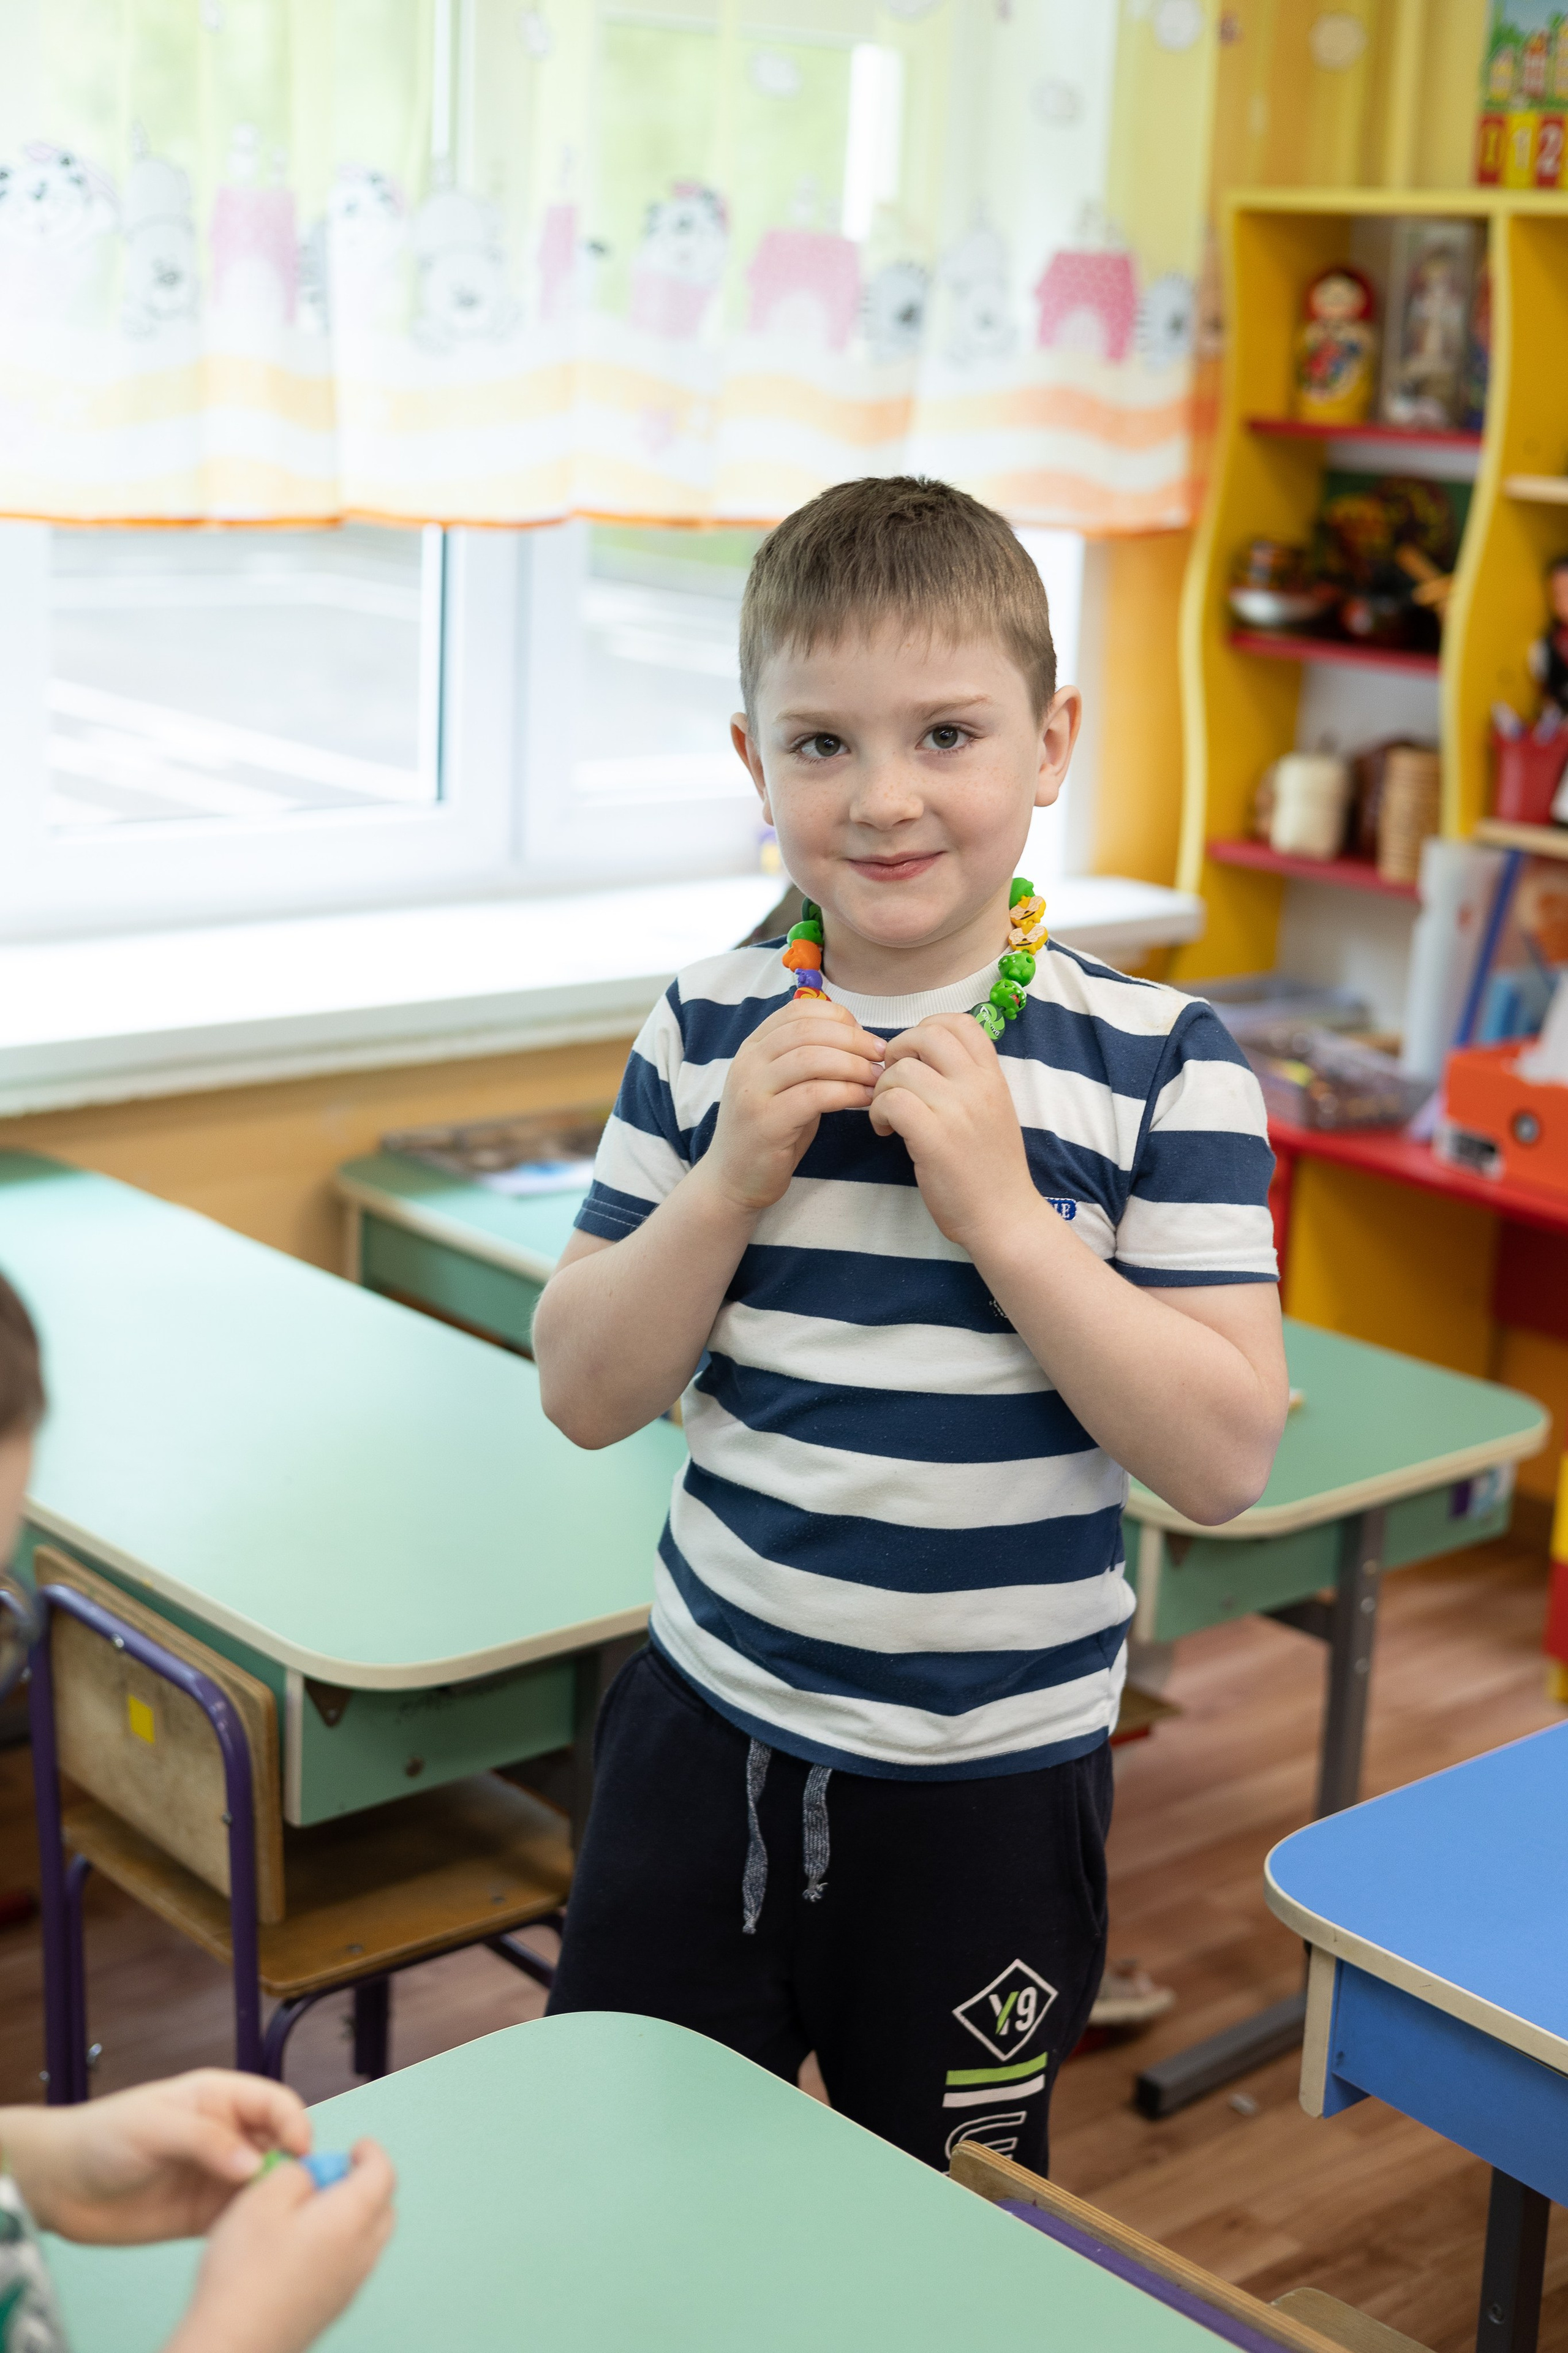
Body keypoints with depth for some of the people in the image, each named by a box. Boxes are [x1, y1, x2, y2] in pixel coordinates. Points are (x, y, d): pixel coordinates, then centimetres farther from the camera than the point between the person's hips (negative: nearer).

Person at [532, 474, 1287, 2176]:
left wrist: (999, 1208, -24)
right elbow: (585, 1396, -1)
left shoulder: (1155, 1063, -12)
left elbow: (1224, 1458, -16)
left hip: (988, 1781, -2)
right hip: (709, 1722, 2)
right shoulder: (710, 1034, -3)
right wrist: (731, 1180, -16)